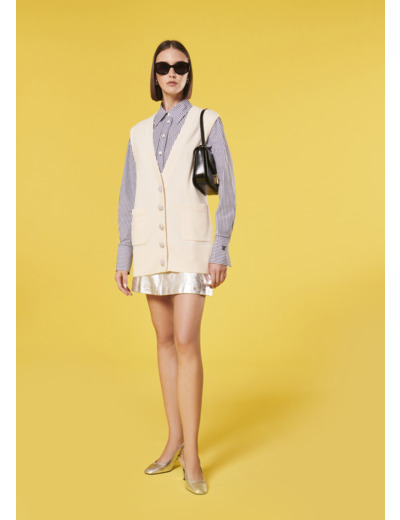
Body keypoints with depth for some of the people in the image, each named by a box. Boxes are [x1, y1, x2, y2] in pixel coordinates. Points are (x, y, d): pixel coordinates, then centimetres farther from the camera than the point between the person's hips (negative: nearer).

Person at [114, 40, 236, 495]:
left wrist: (221, 250, -12)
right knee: (165, 340, 7)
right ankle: (174, 441, 19)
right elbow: (128, 199, 13)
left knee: (186, 342, -13)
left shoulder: (207, 122, 3)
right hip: (151, 246, 5)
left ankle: (191, 455, -2)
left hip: (191, 244, -4)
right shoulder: (139, 133, 14)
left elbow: (226, 190, -3)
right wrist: (123, 257, 7)